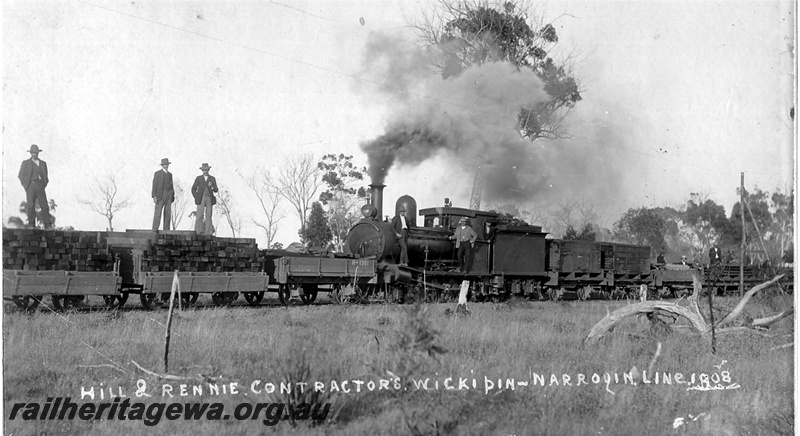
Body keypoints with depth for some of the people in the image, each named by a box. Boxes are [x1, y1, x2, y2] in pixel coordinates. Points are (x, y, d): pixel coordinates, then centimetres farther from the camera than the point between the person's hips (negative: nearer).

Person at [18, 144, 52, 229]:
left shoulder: (43, 163, 17)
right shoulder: (25, 163, 10)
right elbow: (21, 176, 8)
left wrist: (44, 185, 7)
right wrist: (26, 186, -1)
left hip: (40, 186, 2)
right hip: (31, 186, -2)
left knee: (44, 205, -7)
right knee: (31, 206, -9)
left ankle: (48, 226, -10)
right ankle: (31, 226, -7)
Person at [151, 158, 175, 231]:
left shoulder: (170, 174, 16)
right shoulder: (157, 173, 0)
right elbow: (154, 185, -5)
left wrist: (173, 195, 10)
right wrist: (154, 196, -14)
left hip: (169, 195, 5)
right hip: (160, 194, -5)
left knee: (168, 213, 1)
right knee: (158, 213, -9)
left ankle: (166, 230, 3)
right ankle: (154, 230, -9)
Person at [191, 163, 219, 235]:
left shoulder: (212, 179, 6)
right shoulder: (198, 178, 3)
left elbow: (216, 190, 1)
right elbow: (193, 189, 6)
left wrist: (211, 186, -20)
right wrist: (196, 198, -5)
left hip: (209, 199, 2)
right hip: (201, 199, -2)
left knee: (209, 215, -2)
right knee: (200, 215, -11)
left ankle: (208, 232, 1)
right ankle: (198, 231, -6)